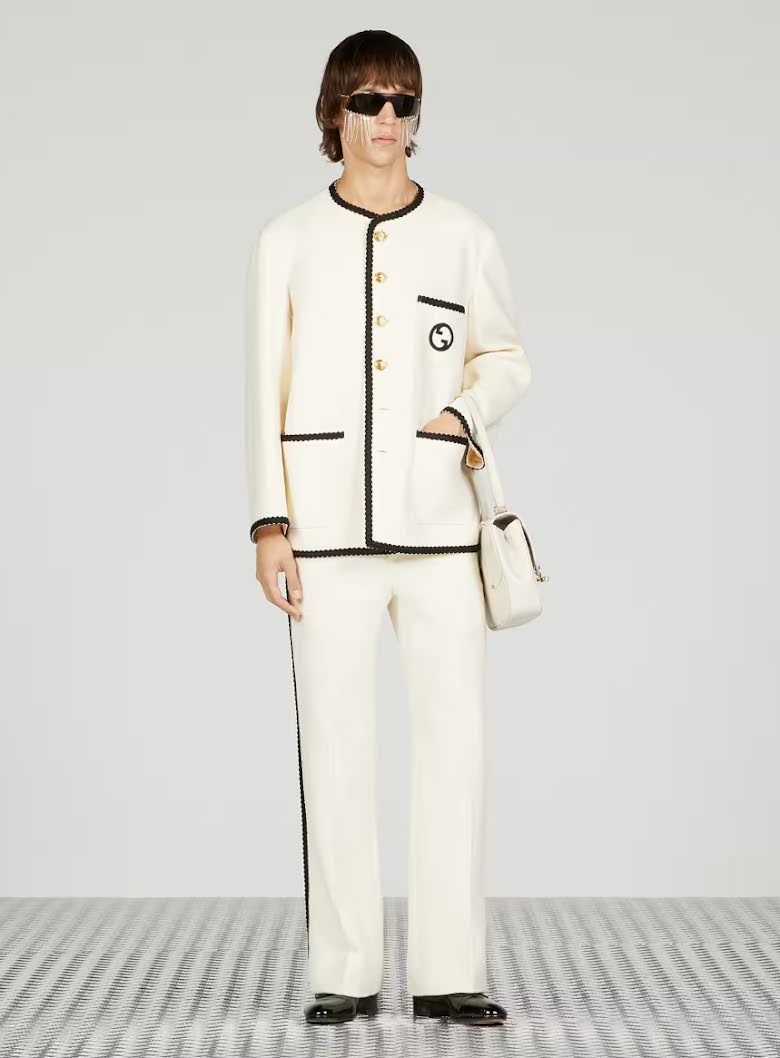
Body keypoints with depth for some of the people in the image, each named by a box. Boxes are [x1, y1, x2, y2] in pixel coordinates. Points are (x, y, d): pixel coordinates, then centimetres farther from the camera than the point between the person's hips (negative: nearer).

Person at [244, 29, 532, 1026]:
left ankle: (450, 971, 7)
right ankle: (343, 972, 10)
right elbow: (265, 388, 4)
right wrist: (269, 522, -4)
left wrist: (463, 414, -4)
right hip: (328, 522, -1)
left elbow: (505, 359, 16)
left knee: (455, 735, -1)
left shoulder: (463, 235, 6)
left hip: (437, 520, 1)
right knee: (335, 741, 1)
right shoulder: (288, 240, 4)